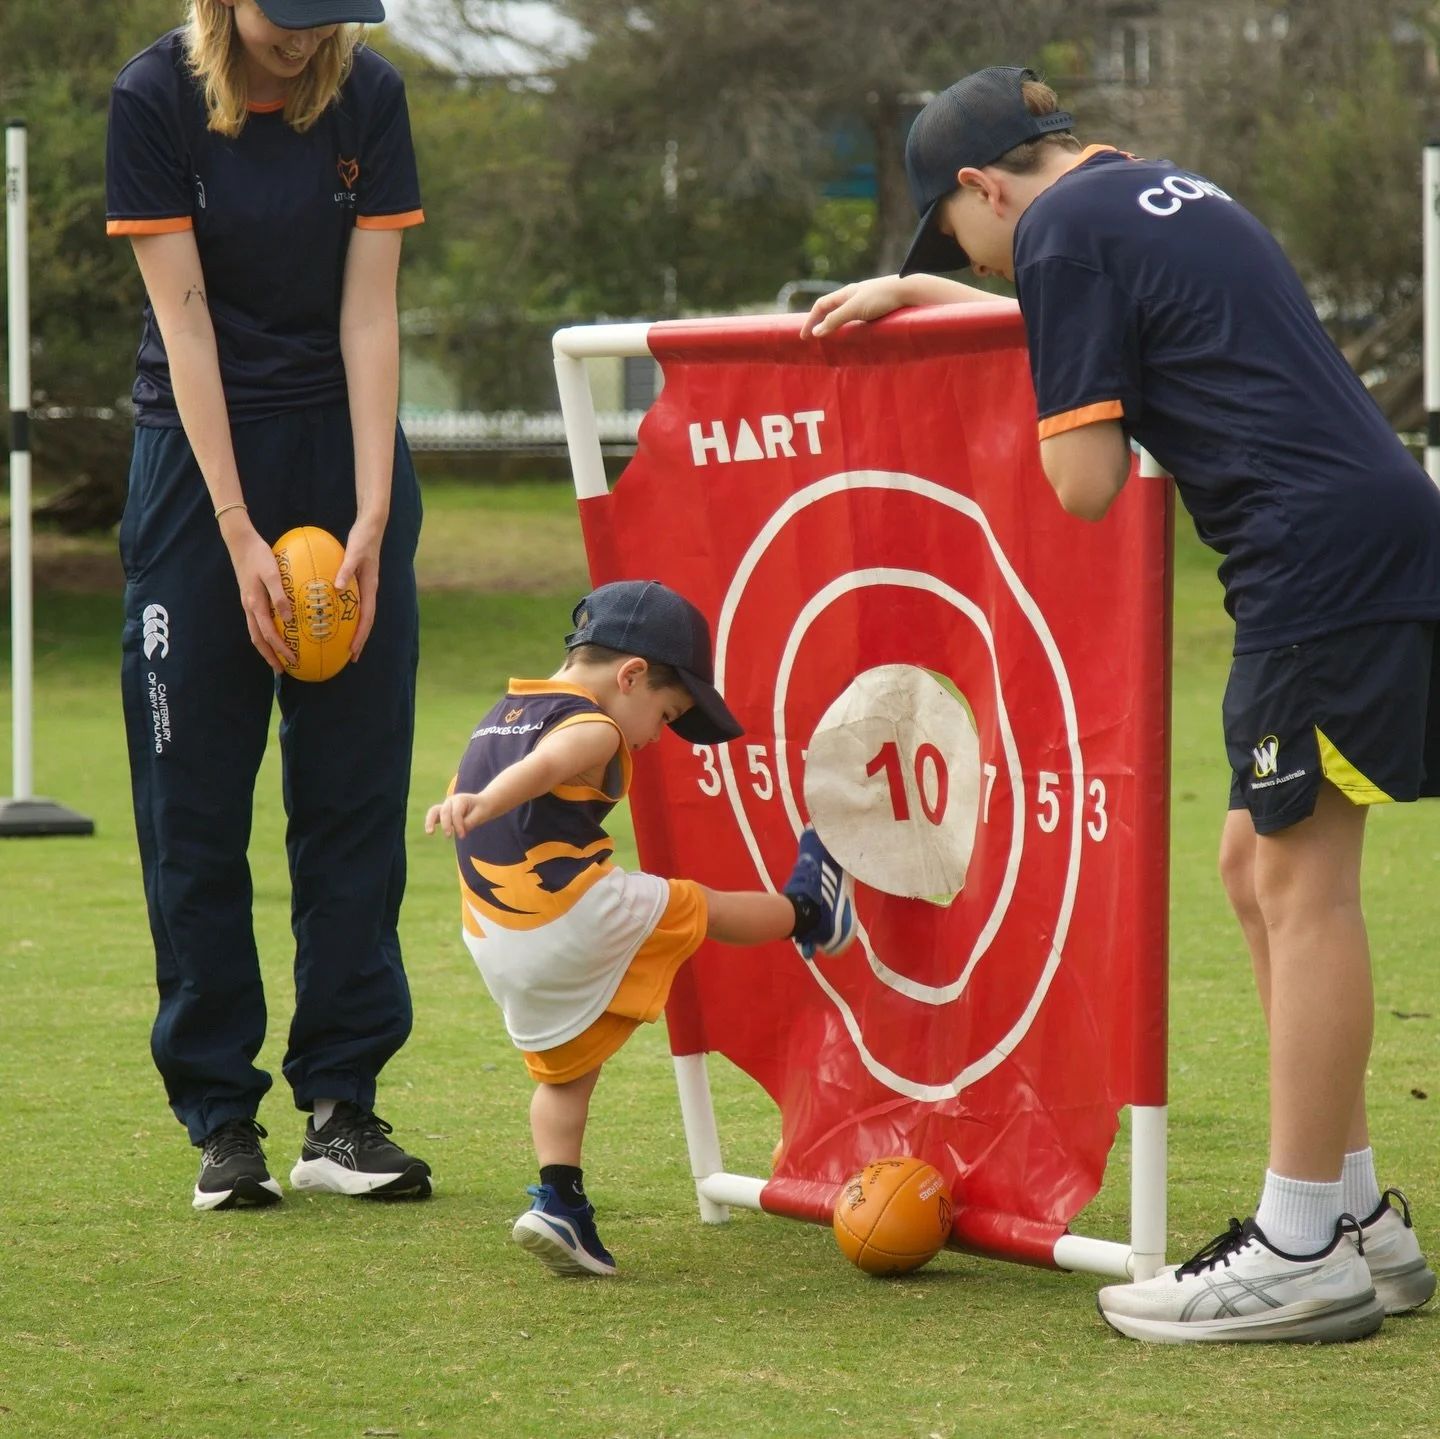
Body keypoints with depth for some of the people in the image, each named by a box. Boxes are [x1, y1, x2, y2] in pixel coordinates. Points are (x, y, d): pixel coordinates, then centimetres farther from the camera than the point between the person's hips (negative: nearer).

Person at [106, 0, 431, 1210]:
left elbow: (369, 313, -6)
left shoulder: (369, 98, -5)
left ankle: (341, 1108, 5)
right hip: (200, 455, -2)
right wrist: (240, 536, -16)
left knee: (354, 789, 0)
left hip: (345, 448, 2)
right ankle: (220, 1118, 6)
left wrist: (370, 520, -13)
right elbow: (184, 317, -13)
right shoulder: (155, 99, -12)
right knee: (195, 798, -2)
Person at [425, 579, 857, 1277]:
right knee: (697, 907, 18)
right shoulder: (591, 729, -13)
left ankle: (558, 1202, 4)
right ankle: (807, 912, 42)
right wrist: (480, 804, -51)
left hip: (498, 948, 8)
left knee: (563, 1071, 16)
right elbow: (542, 767, -33)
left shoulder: (501, 715, 16)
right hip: (580, 920, -8)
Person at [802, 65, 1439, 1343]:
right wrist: (916, 295, 50)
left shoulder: (1066, 230, -5)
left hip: (1329, 558, -9)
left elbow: (1087, 484, -9)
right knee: (1260, 868, 14)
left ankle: (1302, 1255, -6)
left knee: (1302, 881, -7)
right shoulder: (1164, 190, 24)